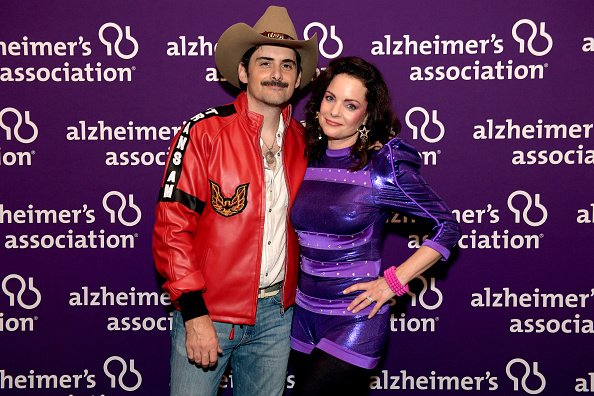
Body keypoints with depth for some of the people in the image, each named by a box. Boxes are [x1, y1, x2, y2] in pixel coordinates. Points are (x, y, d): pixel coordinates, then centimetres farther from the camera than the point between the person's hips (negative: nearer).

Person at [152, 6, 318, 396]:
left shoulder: (303, 141, 4)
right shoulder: (204, 132, -11)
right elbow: (172, 228, -14)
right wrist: (194, 314, -16)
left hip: (277, 314, 5)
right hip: (208, 311, -4)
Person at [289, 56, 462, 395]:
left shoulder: (384, 166, -12)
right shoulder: (306, 159, 2)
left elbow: (448, 227, -7)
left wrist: (392, 282, -12)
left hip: (356, 317, -5)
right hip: (304, 313, 6)